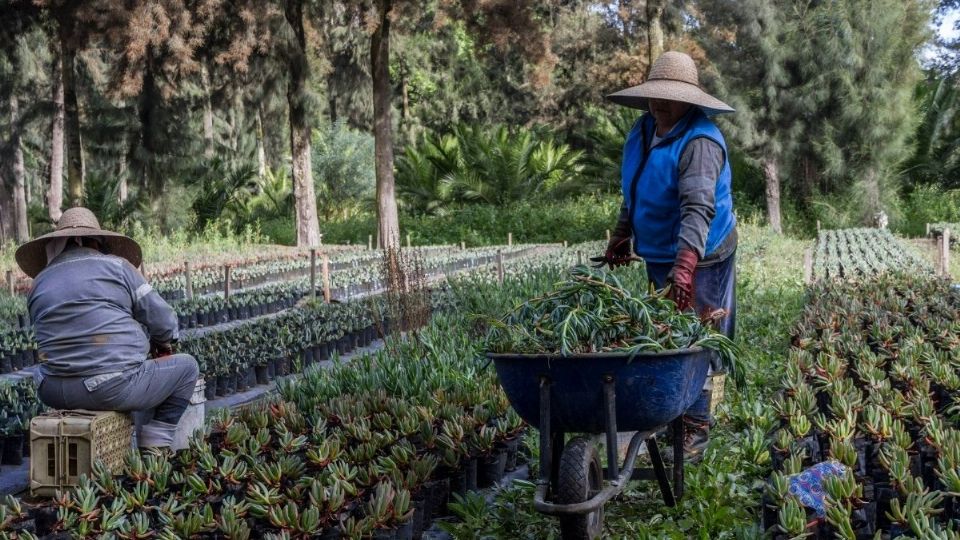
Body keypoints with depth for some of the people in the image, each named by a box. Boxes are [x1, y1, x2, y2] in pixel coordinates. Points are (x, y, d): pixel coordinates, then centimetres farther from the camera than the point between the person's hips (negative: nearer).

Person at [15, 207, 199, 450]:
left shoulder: (39, 283, 12)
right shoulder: (116, 266, 0)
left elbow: (54, 341, 18)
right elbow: (161, 319, 0)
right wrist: (163, 344, 23)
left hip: (56, 394, 5)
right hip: (115, 390, -5)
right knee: (187, 366, 18)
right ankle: (153, 446, 9)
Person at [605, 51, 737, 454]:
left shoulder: (699, 142, -21)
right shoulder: (642, 132, 7)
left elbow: (698, 209, -33)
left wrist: (684, 266, -42)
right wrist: (621, 235, 23)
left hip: (697, 257, -8)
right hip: (657, 255, 8)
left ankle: (695, 428, 6)